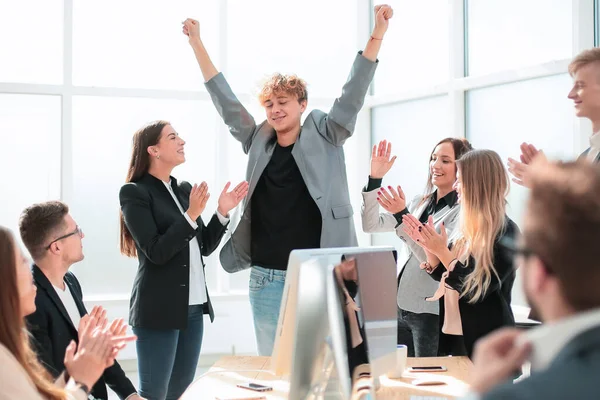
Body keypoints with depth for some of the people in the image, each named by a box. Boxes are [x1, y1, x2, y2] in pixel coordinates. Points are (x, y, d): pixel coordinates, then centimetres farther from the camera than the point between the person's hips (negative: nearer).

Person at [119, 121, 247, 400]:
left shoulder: (184, 189, 11)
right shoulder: (135, 192, -9)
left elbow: (204, 247, 13)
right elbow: (156, 252, -16)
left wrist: (223, 212, 1)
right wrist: (192, 215, -20)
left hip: (193, 307, 7)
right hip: (159, 310, -7)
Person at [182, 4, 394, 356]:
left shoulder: (324, 138, 2)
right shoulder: (258, 142, 8)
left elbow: (353, 96, -5)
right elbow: (225, 101, 9)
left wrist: (377, 35, -14)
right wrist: (197, 43, 8)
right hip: (266, 280, 3)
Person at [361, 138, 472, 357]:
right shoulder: (420, 203, 10)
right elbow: (371, 225, 6)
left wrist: (402, 216, -28)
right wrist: (374, 179, -3)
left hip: (432, 313, -7)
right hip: (401, 306, 7)